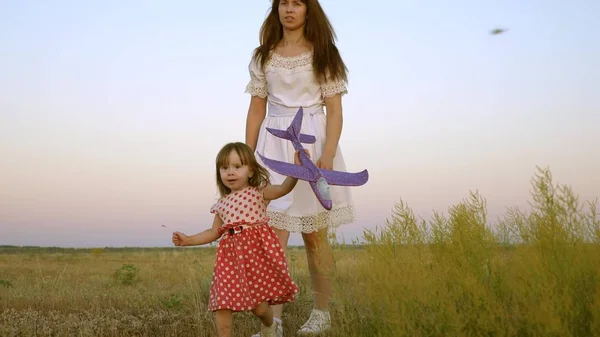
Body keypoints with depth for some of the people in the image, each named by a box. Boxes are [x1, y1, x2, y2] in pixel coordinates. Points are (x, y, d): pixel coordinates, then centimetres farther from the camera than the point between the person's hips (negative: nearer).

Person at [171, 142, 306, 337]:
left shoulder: (260, 193, 1)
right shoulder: (222, 204, 14)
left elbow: (284, 188, -15)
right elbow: (214, 233, 21)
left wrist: (297, 168, -32)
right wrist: (187, 240, 13)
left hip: (257, 250, -4)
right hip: (231, 256, 4)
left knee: (259, 305, 1)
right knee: (222, 302, -4)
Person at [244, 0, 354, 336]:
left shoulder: (323, 54, 4)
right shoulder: (263, 57, 12)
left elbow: (334, 110, -2)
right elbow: (256, 110, 12)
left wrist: (328, 155, -15)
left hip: (312, 143, -2)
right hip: (274, 147, 2)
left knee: (314, 233, 3)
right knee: (273, 235, -7)